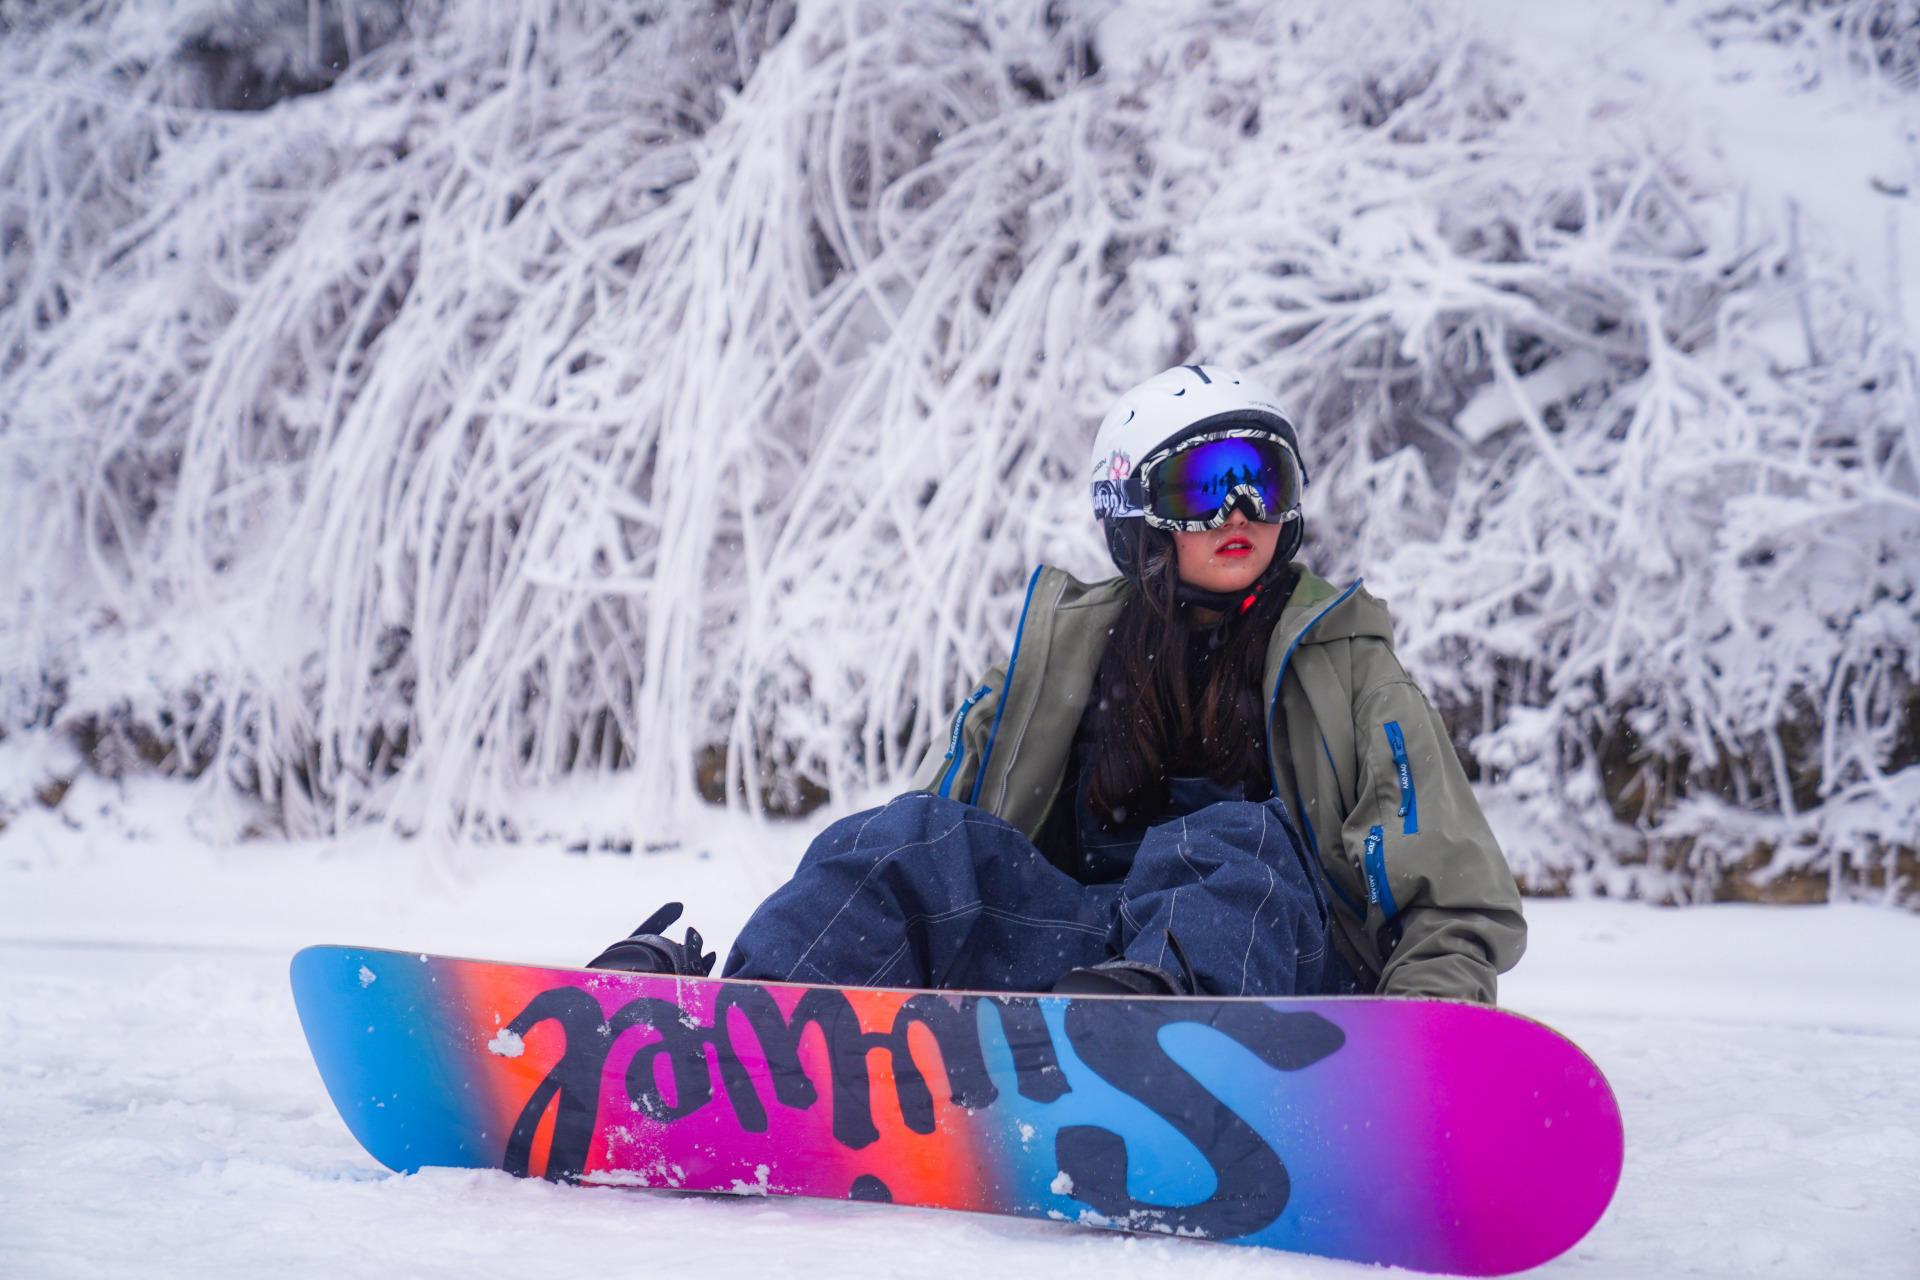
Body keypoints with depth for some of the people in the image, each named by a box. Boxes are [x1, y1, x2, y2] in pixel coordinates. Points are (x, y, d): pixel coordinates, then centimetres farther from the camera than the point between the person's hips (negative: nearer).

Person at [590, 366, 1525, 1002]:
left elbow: (1457, 906, 8)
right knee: (918, 838, -22)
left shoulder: (1341, 666, 12)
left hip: (1274, 974, -2)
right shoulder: (1063, 650, 18)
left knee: (1234, 842, -32)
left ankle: (1134, 1011, -63)